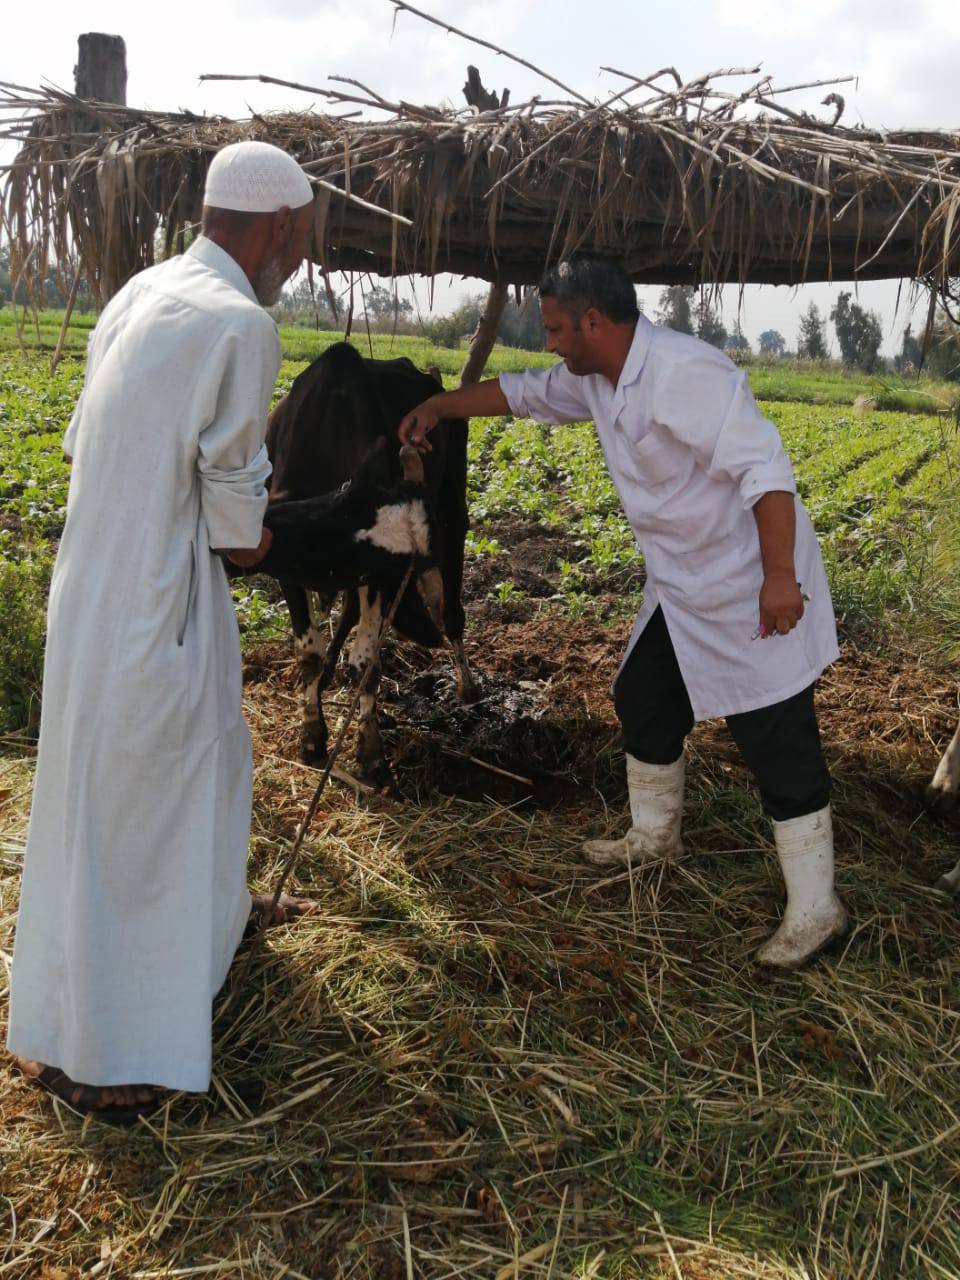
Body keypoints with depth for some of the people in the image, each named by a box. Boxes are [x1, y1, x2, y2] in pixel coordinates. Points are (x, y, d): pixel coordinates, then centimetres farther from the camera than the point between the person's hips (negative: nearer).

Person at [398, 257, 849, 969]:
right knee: (644, 705, 20)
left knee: (781, 748, -3)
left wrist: (779, 577, -31)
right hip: (682, 589, 10)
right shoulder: (599, 380, 4)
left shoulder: (683, 374, -25)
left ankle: (815, 910, 9)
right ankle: (655, 837, 43)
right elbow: (527, 393, 21)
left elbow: (764, 468, -29)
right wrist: (440, 406, 19)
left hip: (753, 591, -10)